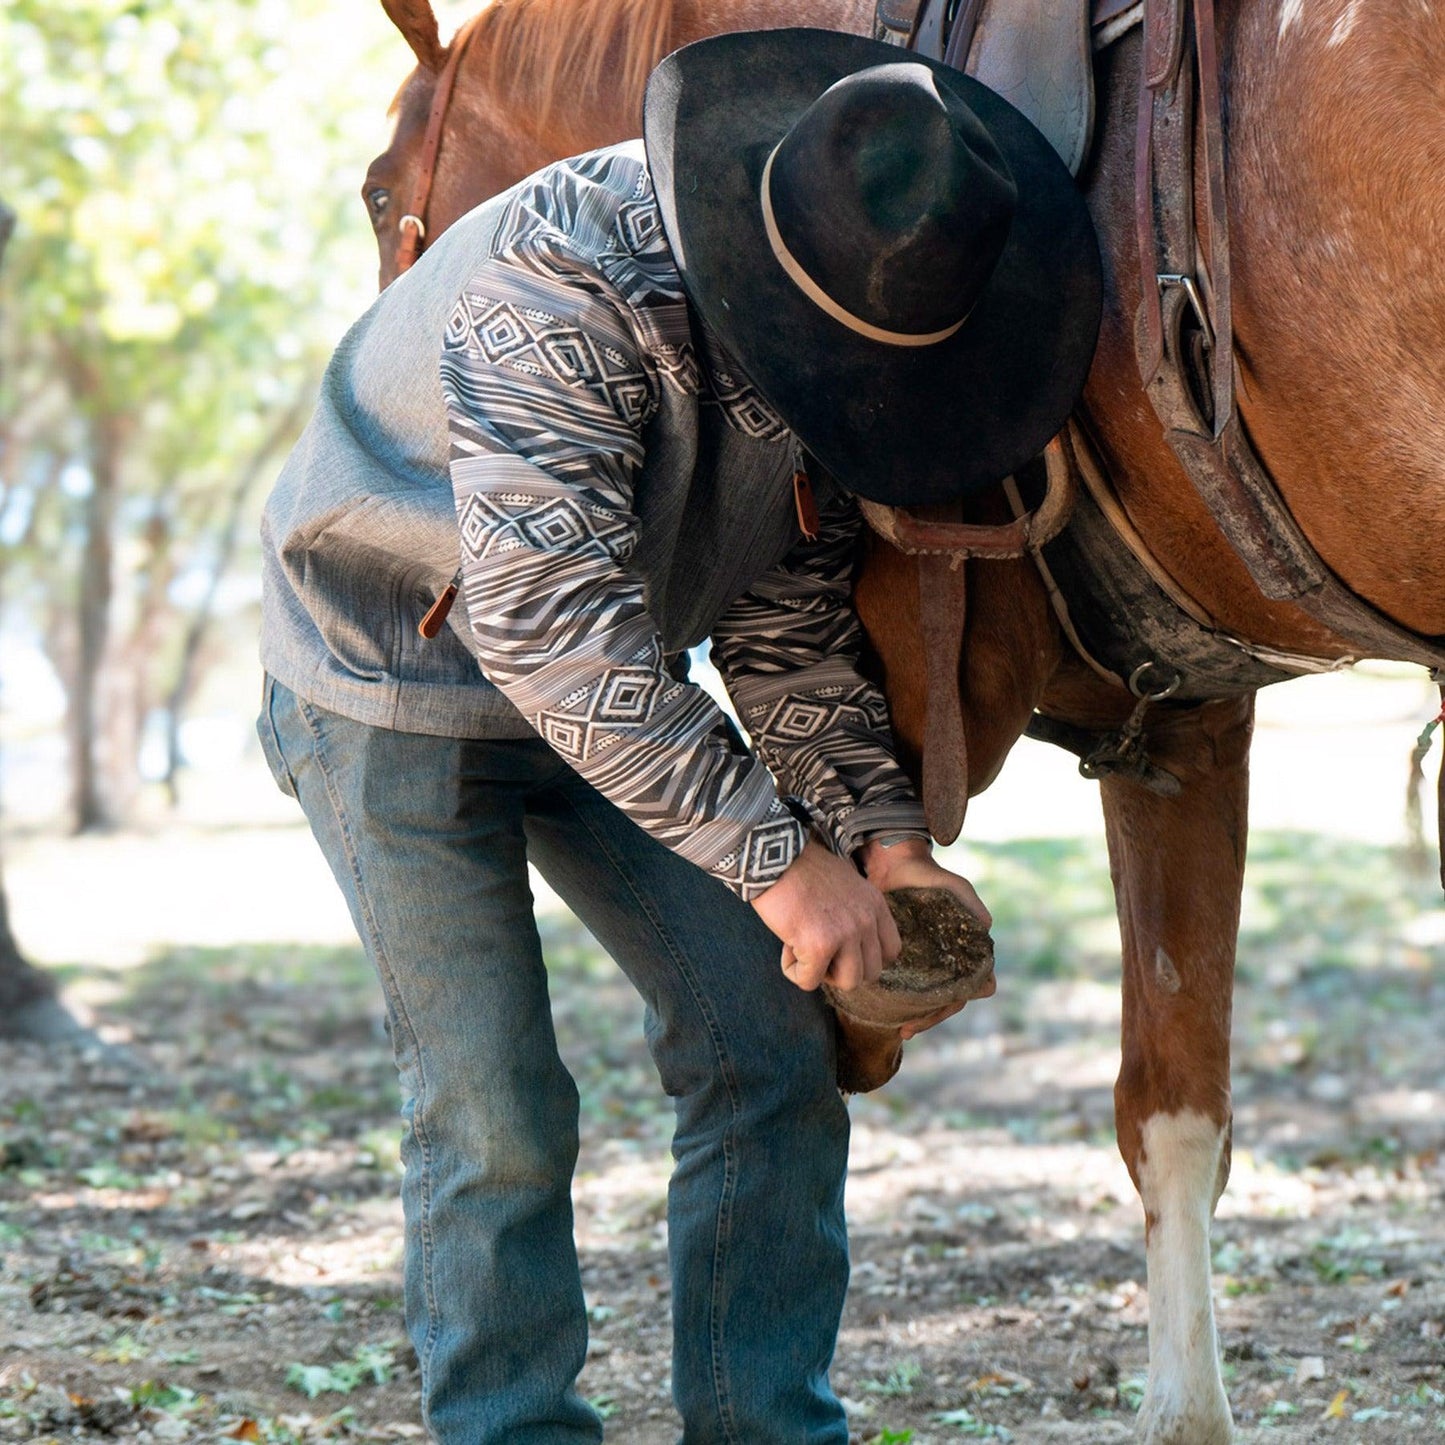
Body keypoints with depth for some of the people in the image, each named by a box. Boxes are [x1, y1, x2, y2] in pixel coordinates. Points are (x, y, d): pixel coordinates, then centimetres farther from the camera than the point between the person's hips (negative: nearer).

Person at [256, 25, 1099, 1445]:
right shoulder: (562, 292, -34)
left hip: (614, 686, 7)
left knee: (768, 1048, 0)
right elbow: (551, 630, -40)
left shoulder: (831, 322, -10)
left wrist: (879, 831, -11)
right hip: (396, 689, -6)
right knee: (493, 1112, -8)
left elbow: (788, 612, 1)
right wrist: (778, 857, -38)